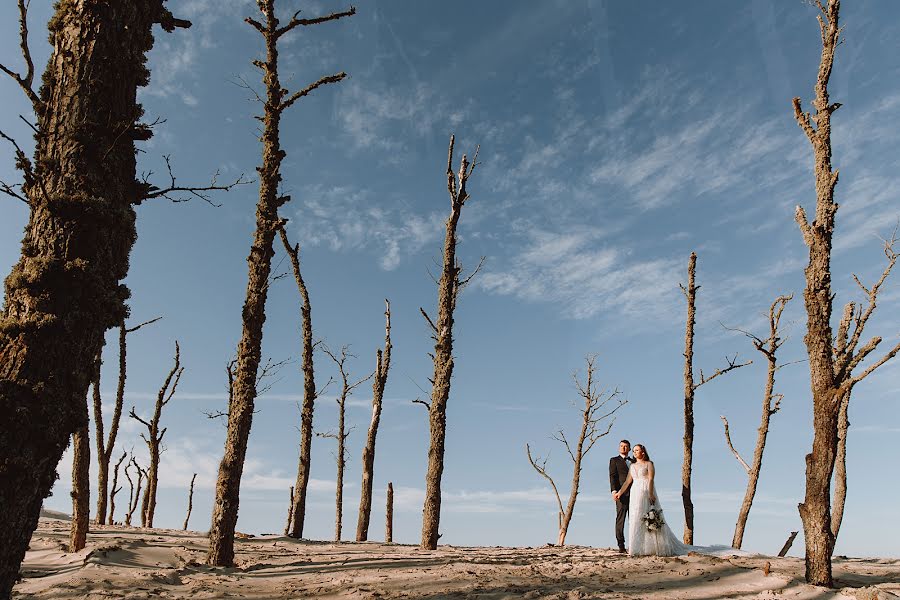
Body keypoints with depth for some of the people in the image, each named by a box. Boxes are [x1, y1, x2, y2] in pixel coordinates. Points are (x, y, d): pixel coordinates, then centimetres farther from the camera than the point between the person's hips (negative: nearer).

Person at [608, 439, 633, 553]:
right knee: (620, 519, -7)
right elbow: (612, 476, 0)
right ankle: (621, 546, -7)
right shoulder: (614, 460, 10)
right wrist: (614, 491, -14)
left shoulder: (634, 461, 23)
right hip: (621, 493, -4)